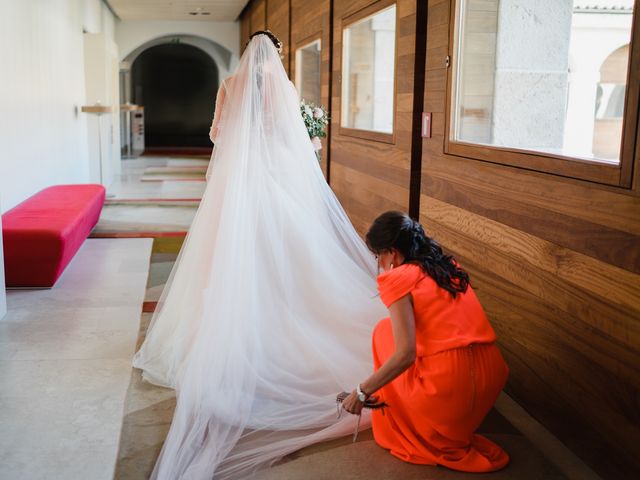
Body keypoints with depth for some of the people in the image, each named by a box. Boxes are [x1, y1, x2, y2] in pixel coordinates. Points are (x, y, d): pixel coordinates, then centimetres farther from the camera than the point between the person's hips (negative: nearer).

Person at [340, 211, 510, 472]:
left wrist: (362, 392, -2)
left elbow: (405, 355, -13)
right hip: (492, 378, 7)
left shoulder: (398, 278, -5)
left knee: (385, 331, 17)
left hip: (448, 388, -7)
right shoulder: (450, 267, 15)